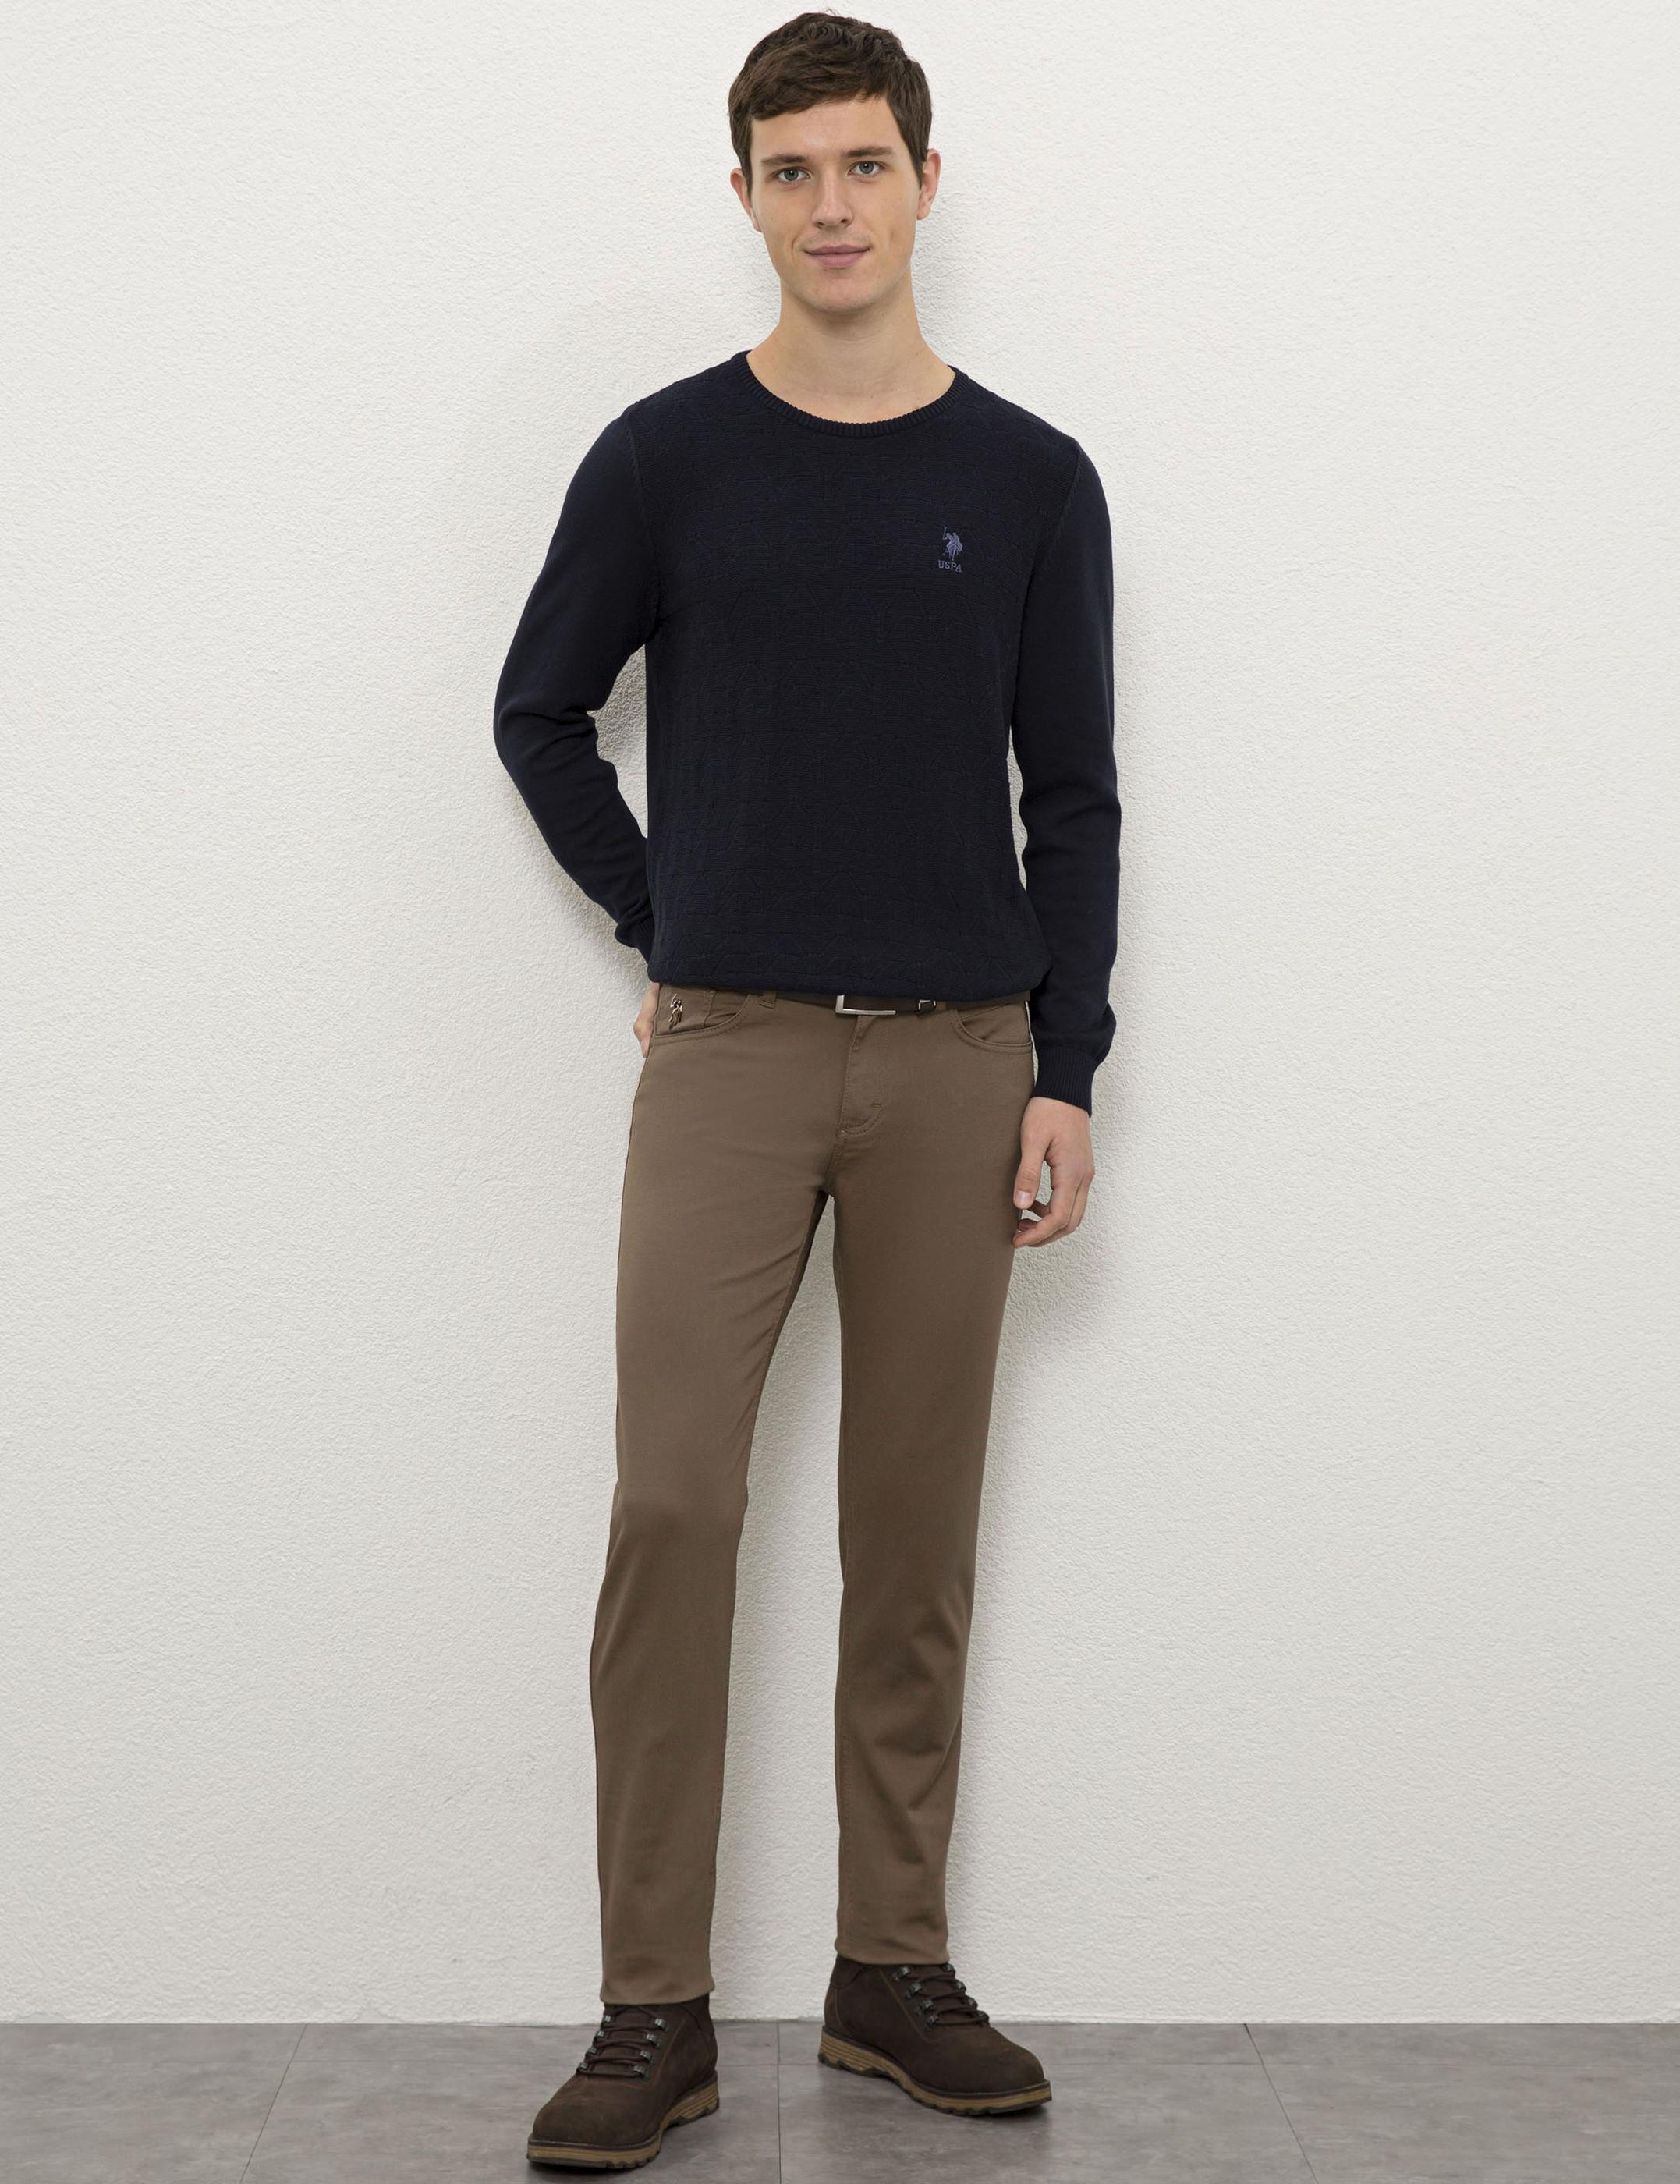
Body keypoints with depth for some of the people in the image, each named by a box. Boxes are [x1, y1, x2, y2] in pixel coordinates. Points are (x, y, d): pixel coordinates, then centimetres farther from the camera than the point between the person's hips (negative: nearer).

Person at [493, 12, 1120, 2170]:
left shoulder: (1030, 481, 5)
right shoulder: (664, 458, 2)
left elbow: (1074, 800, 5)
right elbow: (539, 717, 12)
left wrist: (1065, 1073, -1)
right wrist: (665, 922, 5)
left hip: (957, 1060, 1)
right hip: (730, 1050, -1)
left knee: (917, 1524, 6)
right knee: (673, 1510, -7)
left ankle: (894, 1972, 19)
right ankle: (655, 2010, 2)